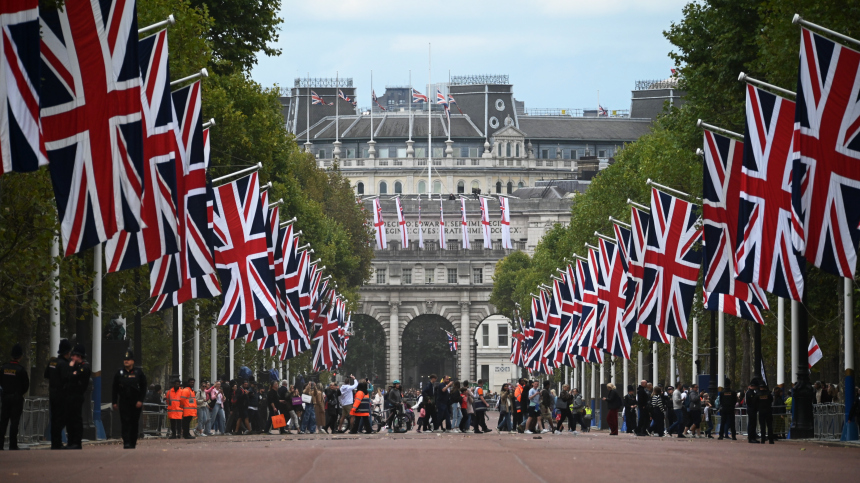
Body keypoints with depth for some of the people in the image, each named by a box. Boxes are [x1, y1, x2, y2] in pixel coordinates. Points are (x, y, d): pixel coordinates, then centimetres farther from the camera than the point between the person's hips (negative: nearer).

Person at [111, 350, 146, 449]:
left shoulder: (138, 372, 3)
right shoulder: (119, 373, 6)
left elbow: (143, 387, 2)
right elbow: (114, 388, 8)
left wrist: (140, 400, -7)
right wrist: (114, 402, 1)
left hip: (136, 403, 0)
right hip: (123, 402, 0)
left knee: (134, 423, 5)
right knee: (125, 422, -9)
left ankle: (133, 442, 15)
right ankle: (126, 443, -14)